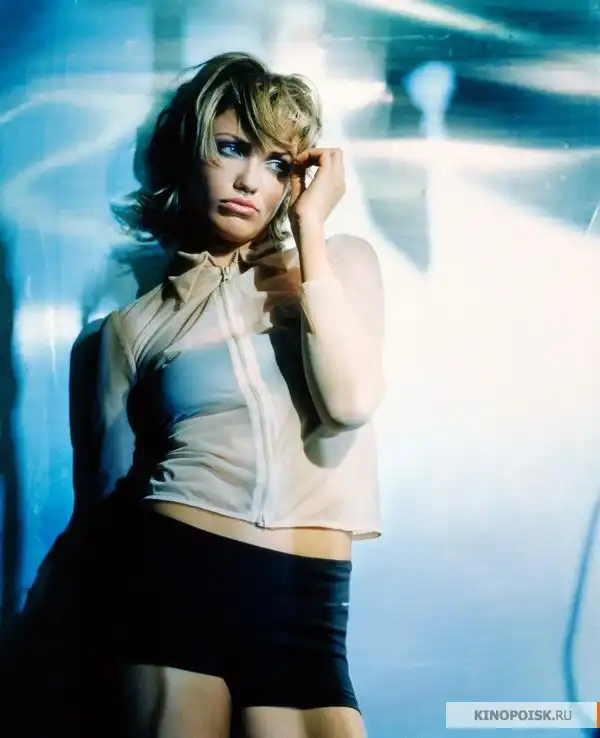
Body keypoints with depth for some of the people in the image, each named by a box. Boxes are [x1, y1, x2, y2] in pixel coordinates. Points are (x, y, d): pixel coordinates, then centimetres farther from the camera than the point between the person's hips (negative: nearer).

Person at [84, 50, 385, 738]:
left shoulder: (342, 262, 10)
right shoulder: (137, 322, 10)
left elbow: (350, 403, -9)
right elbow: (116, 485, 12)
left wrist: (310, 226, -6)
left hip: (305, 600, 1)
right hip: (174, 575, 0)